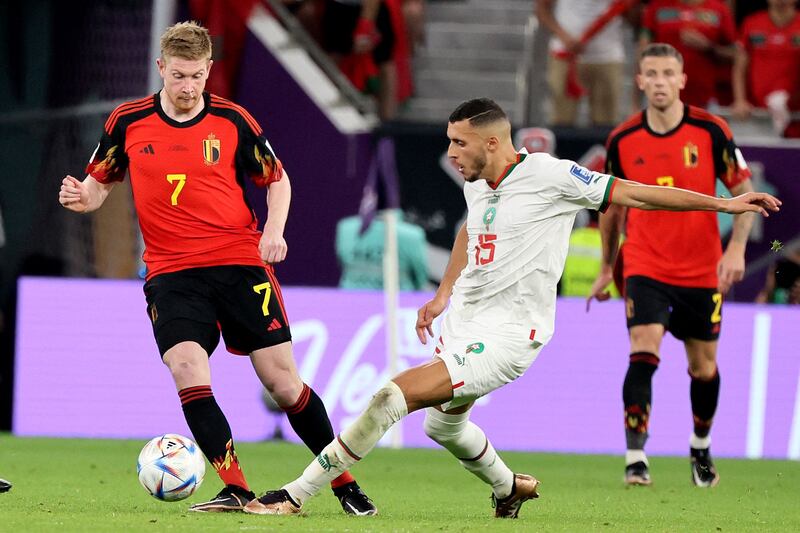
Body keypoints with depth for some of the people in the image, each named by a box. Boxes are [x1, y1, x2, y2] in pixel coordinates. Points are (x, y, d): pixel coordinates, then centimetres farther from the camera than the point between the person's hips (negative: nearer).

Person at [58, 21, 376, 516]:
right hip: (171, 273, 1)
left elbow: (277, 180, 11)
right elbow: (100, 182, 13)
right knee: (187, 369, -22)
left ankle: (345, 483, 15)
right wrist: (81, 196, -10)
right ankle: (237, 490, -19)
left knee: (283, 381, -1)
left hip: (241, 265, -1)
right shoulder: (128, 122, 1)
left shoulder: (233, 121, -1)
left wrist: (274, 230, -7)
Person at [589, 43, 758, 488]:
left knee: (704, 367, 11)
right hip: (645, 267, 0)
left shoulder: (710, 131, -7)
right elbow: (613, 205, 13)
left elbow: (744, 192, -1)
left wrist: (736, 248, -15)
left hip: (701, 271, 0)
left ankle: (701, 446, 37)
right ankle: (636, 458, -21)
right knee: (644, 352, -20)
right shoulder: (622, 141, -2)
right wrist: (607, 269, 17)